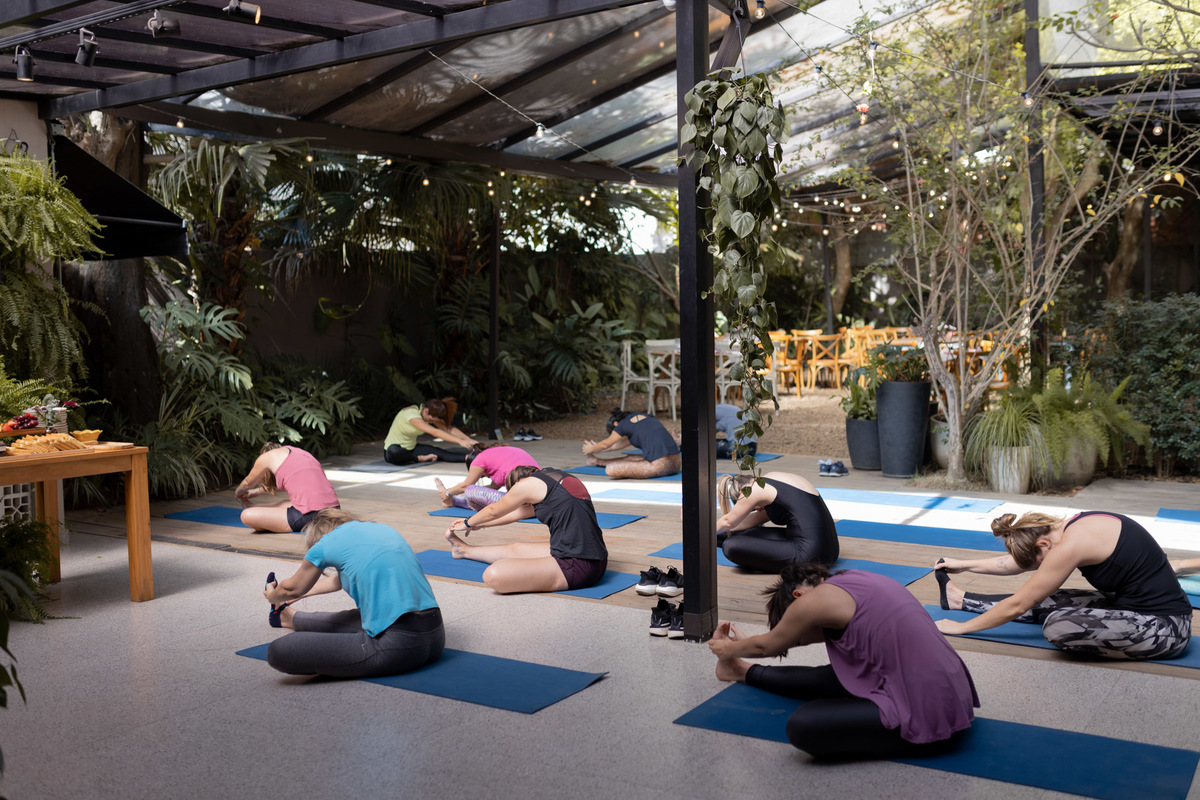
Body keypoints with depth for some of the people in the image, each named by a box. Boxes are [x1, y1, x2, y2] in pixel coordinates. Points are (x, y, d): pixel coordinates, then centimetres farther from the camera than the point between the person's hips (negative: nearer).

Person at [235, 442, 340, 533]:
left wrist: (237, 492, 48)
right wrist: (257, 492, 59)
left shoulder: (267, 457, 9)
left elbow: (248, 483, 27)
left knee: (247, 516, -5)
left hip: (310, 516, -9)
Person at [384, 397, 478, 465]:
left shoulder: (432, 415, -4)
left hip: (411, 449, 7)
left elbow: (449, 429, -5)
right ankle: (421, 458, -22)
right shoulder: (412, 414, -29)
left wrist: (469, 440, -19)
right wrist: (460, 441, -40)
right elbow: (435, 432, -37)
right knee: (394, 451, -44)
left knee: (441, 452, -19)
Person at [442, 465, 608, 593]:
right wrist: (478, 524, 45)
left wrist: (468, 523, 36)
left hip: (576, 567, -10)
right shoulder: (560, 476, 20)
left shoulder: (528, 484, -2)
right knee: (516, 549, 29)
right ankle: (464, 549, 50)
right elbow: (518, 513, 34)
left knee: (494, 575, -21)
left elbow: (494, 511, 16)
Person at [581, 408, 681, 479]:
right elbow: (625, 443, 39)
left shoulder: (623, 424, 5)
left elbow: (606, 444, 23)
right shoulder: (646, 416, 25)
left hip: (661, 466, -8)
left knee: (610, 470, -8)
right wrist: (597, 448, 49)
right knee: (630, 458, 29)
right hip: (675, 464, 9)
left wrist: (591, 450, 44)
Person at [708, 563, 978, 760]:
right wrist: (743, 643, 43)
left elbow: (767, 647, 11)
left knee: (802, 726, -17)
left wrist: (729, 649, 29)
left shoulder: (815, 599, -10)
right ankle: (746, 673, 42)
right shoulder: (851, 581, 14)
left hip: (926, 715, -9)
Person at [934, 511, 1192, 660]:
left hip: (1165, 626, -10)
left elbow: (1017, 606, -14)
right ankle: (958, 598, 24)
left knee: (1057, 625, -27)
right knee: (1045, 603, 10)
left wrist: (962, 627, -4)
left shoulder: (1072, 544, -23)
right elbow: (1016, 563, 20)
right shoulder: (1072, 526, 2)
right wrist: (964, 564, 28)